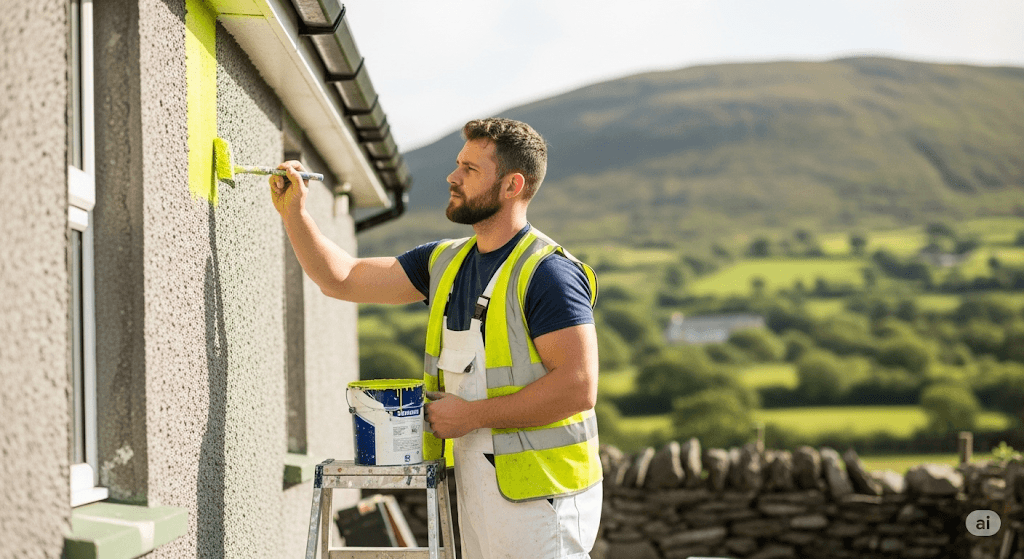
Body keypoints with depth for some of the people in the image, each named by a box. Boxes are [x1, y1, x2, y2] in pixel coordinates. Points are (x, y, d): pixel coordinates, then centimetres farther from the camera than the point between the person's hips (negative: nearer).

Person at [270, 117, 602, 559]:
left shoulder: (549, 272, -14)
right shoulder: (446, 262, 11)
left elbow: (579, 387, -22)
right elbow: (342, 279, 19)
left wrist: (471, 414, -17)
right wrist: (292, 211, 8)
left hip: (537, 493, -8)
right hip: (474, 485, 8)